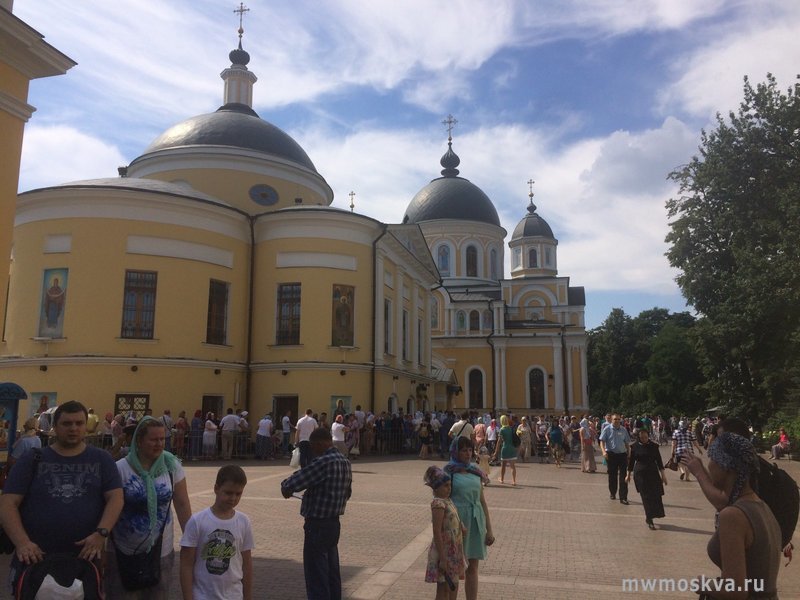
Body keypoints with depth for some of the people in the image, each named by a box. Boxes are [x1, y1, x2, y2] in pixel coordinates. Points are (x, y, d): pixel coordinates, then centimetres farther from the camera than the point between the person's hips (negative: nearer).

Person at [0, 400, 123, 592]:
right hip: (36, 557, 0)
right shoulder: (32, 459, 5)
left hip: (85, 557, 1)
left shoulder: (101, 459, 6)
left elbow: (115, 498, -1)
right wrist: (22, 542, -16)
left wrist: (101, 533, -17)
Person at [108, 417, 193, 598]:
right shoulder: (120, 469, -12)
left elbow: (182, 504, 1)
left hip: (161, 551, 2)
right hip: (124, 551, -2)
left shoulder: (172, 466, -4)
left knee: (158, 595, 14)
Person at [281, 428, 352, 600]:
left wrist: (285, 485, 0)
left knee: (316, 576, 0)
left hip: (318, 526, -9)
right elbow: (347, 493, 17)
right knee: (331, 572, 18)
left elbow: (290, 485, -21)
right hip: (334, 523, 9)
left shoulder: (323, 462, -21)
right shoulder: (345, 462, 6)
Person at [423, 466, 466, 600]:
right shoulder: (438, 503, -20)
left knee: (453, 587, 19)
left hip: (453, 551, 9)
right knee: (443, 589, 2)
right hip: (444, 551, -9)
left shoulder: (447, 501, 7)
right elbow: (437, 532, -23)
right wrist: (442, 559, -24)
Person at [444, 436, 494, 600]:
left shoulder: (476, 471, 10)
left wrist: (489, 529, 10)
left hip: (476, 524, 5)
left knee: (473, 568, 10)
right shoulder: (449, 471, -5)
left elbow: (482, 500, 13)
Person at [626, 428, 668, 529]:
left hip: (653, 473, 2)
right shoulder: (635, 446, -2)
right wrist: (628, 475, 11)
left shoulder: (653, 446, 0)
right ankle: (649, 518, 3)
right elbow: (631, 461, 6)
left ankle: (648, 517, 23)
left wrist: (663, 474, 2)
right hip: (640, 474, -2)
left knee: (655, 495, 2)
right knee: (646, 496, -4)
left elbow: (659, 460, 4)